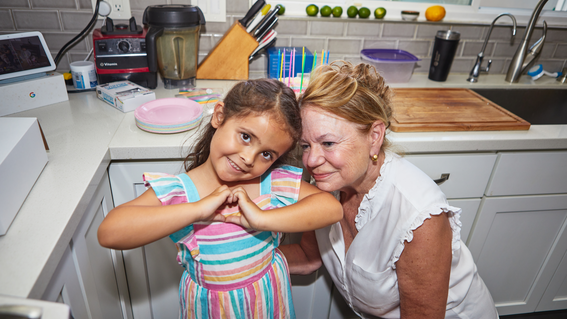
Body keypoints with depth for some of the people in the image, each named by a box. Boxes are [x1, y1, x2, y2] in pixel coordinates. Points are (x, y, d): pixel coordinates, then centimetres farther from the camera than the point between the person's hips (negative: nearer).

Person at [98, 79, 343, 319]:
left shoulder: (276, 181, -16)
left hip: (267, 298, 2)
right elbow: (108, 233, -33)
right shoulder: (176, 192, -22)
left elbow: (332, 208, -25)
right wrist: (198, 209, -38)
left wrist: (263, 219, -34)